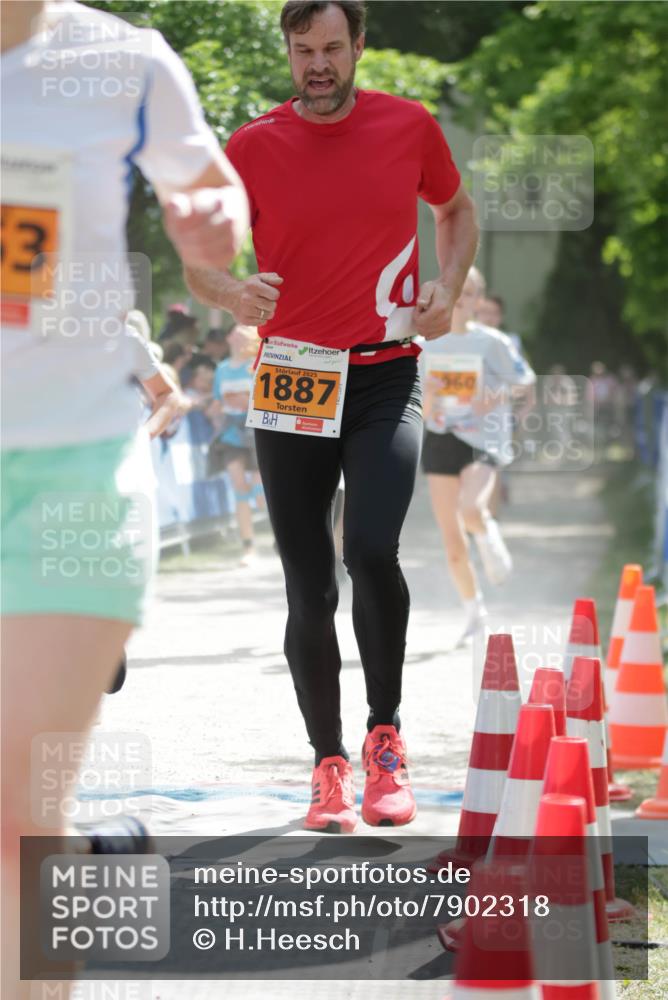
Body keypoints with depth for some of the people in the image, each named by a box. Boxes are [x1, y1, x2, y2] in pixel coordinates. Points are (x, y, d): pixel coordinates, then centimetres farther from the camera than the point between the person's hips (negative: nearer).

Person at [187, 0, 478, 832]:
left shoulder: (410, 127, 1)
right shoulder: (252, 147, -1)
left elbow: (455, 209, 20)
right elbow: (197, 260, 4)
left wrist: (448, 287, 1)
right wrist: (232, 293, -19)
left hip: (385, 379, -1)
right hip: (292, 382, 1)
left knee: (372, 550, -22)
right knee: (309, 591, 2)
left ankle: (386, 737, -2)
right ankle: (328, 765, 18)